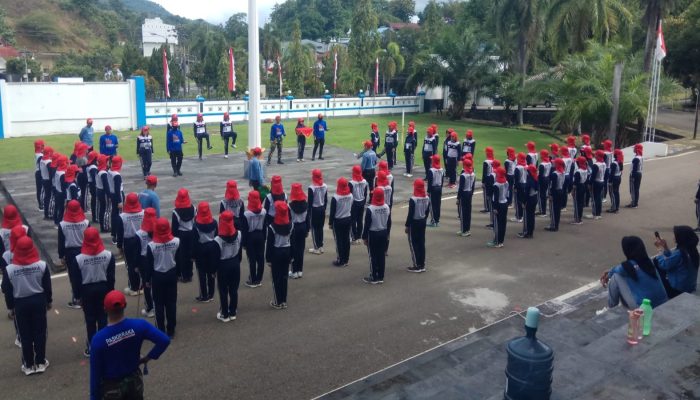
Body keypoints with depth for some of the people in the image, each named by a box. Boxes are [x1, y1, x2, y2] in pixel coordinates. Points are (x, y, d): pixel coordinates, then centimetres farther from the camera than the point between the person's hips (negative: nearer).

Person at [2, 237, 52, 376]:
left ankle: (28, 365, 19)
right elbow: (47, 286, -2)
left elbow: (7, 291, -4)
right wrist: (48, 301, 12)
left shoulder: (9, 269, -14)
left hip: (20, 304, 0)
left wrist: (10, 307, 9)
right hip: (39, 301, 1)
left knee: (25, 335, 11)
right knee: (40, 332, 11)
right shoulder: (42, 265, -12)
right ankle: (40, 362, 19)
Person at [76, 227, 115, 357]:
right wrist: (110, 291, 7)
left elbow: (77, 280, -7)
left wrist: (78, 295, 5)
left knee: (90, 319, 10)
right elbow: (111, 276, -5)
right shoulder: (108, 255, -12)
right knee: (102, 317, 13)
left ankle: (92, 346, 18)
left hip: (87, 290, -1)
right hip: (103, 287, 1)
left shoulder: (78, 259, -16)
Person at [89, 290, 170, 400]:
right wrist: (148, 357, -7)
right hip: (134, 380, 3)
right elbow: (164, 341, -23)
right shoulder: (138, 325, -21)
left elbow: (95, 372, -16)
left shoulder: (99, 339, -25)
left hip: (112, 387, -2)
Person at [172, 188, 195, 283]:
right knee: (189, 253, 13)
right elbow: (195, 222, 2)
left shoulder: (176, 212, -19)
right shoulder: (193, 209, -7)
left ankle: (183, 275, 16)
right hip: (191, 233, 4)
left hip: (180, 234, -4)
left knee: (181, 254, 9)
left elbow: (174, 227, -12)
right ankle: (189, 275, 22)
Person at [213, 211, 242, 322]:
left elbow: (215, 257, -13)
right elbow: (240, 252, 4)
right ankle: (233, 313, 26)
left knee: (223, 291, 9)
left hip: (223, 266, -4)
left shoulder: (218, 240, -23)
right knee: (234, 290, 15)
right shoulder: (238, 235, -8)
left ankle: (225, 315, 19)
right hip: (235, 264, 4)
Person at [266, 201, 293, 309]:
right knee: (284, 277, 13)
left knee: (276, 278, 6)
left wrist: (268, 258, -4)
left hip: (276, 253, -5)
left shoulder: (272, 227, -17)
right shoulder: (290, 225, -2)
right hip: (286, 252, 5)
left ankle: (278, 302, 13)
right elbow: (292, 241, 4)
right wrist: (291, 255, 13)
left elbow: (270, 244, -12)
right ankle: (284, 301, 20)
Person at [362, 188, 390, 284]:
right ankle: (381, 277, 19)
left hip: (373, 234, -5)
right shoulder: (387, 207, -2)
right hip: (383, 234, 6)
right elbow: (389, 223, 7)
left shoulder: (370, 209, -20)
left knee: (373, 256, 3)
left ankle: (373, 278, 10)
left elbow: (367, 225, -15)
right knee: (382, 255, 11)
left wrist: (364, 237, -5)